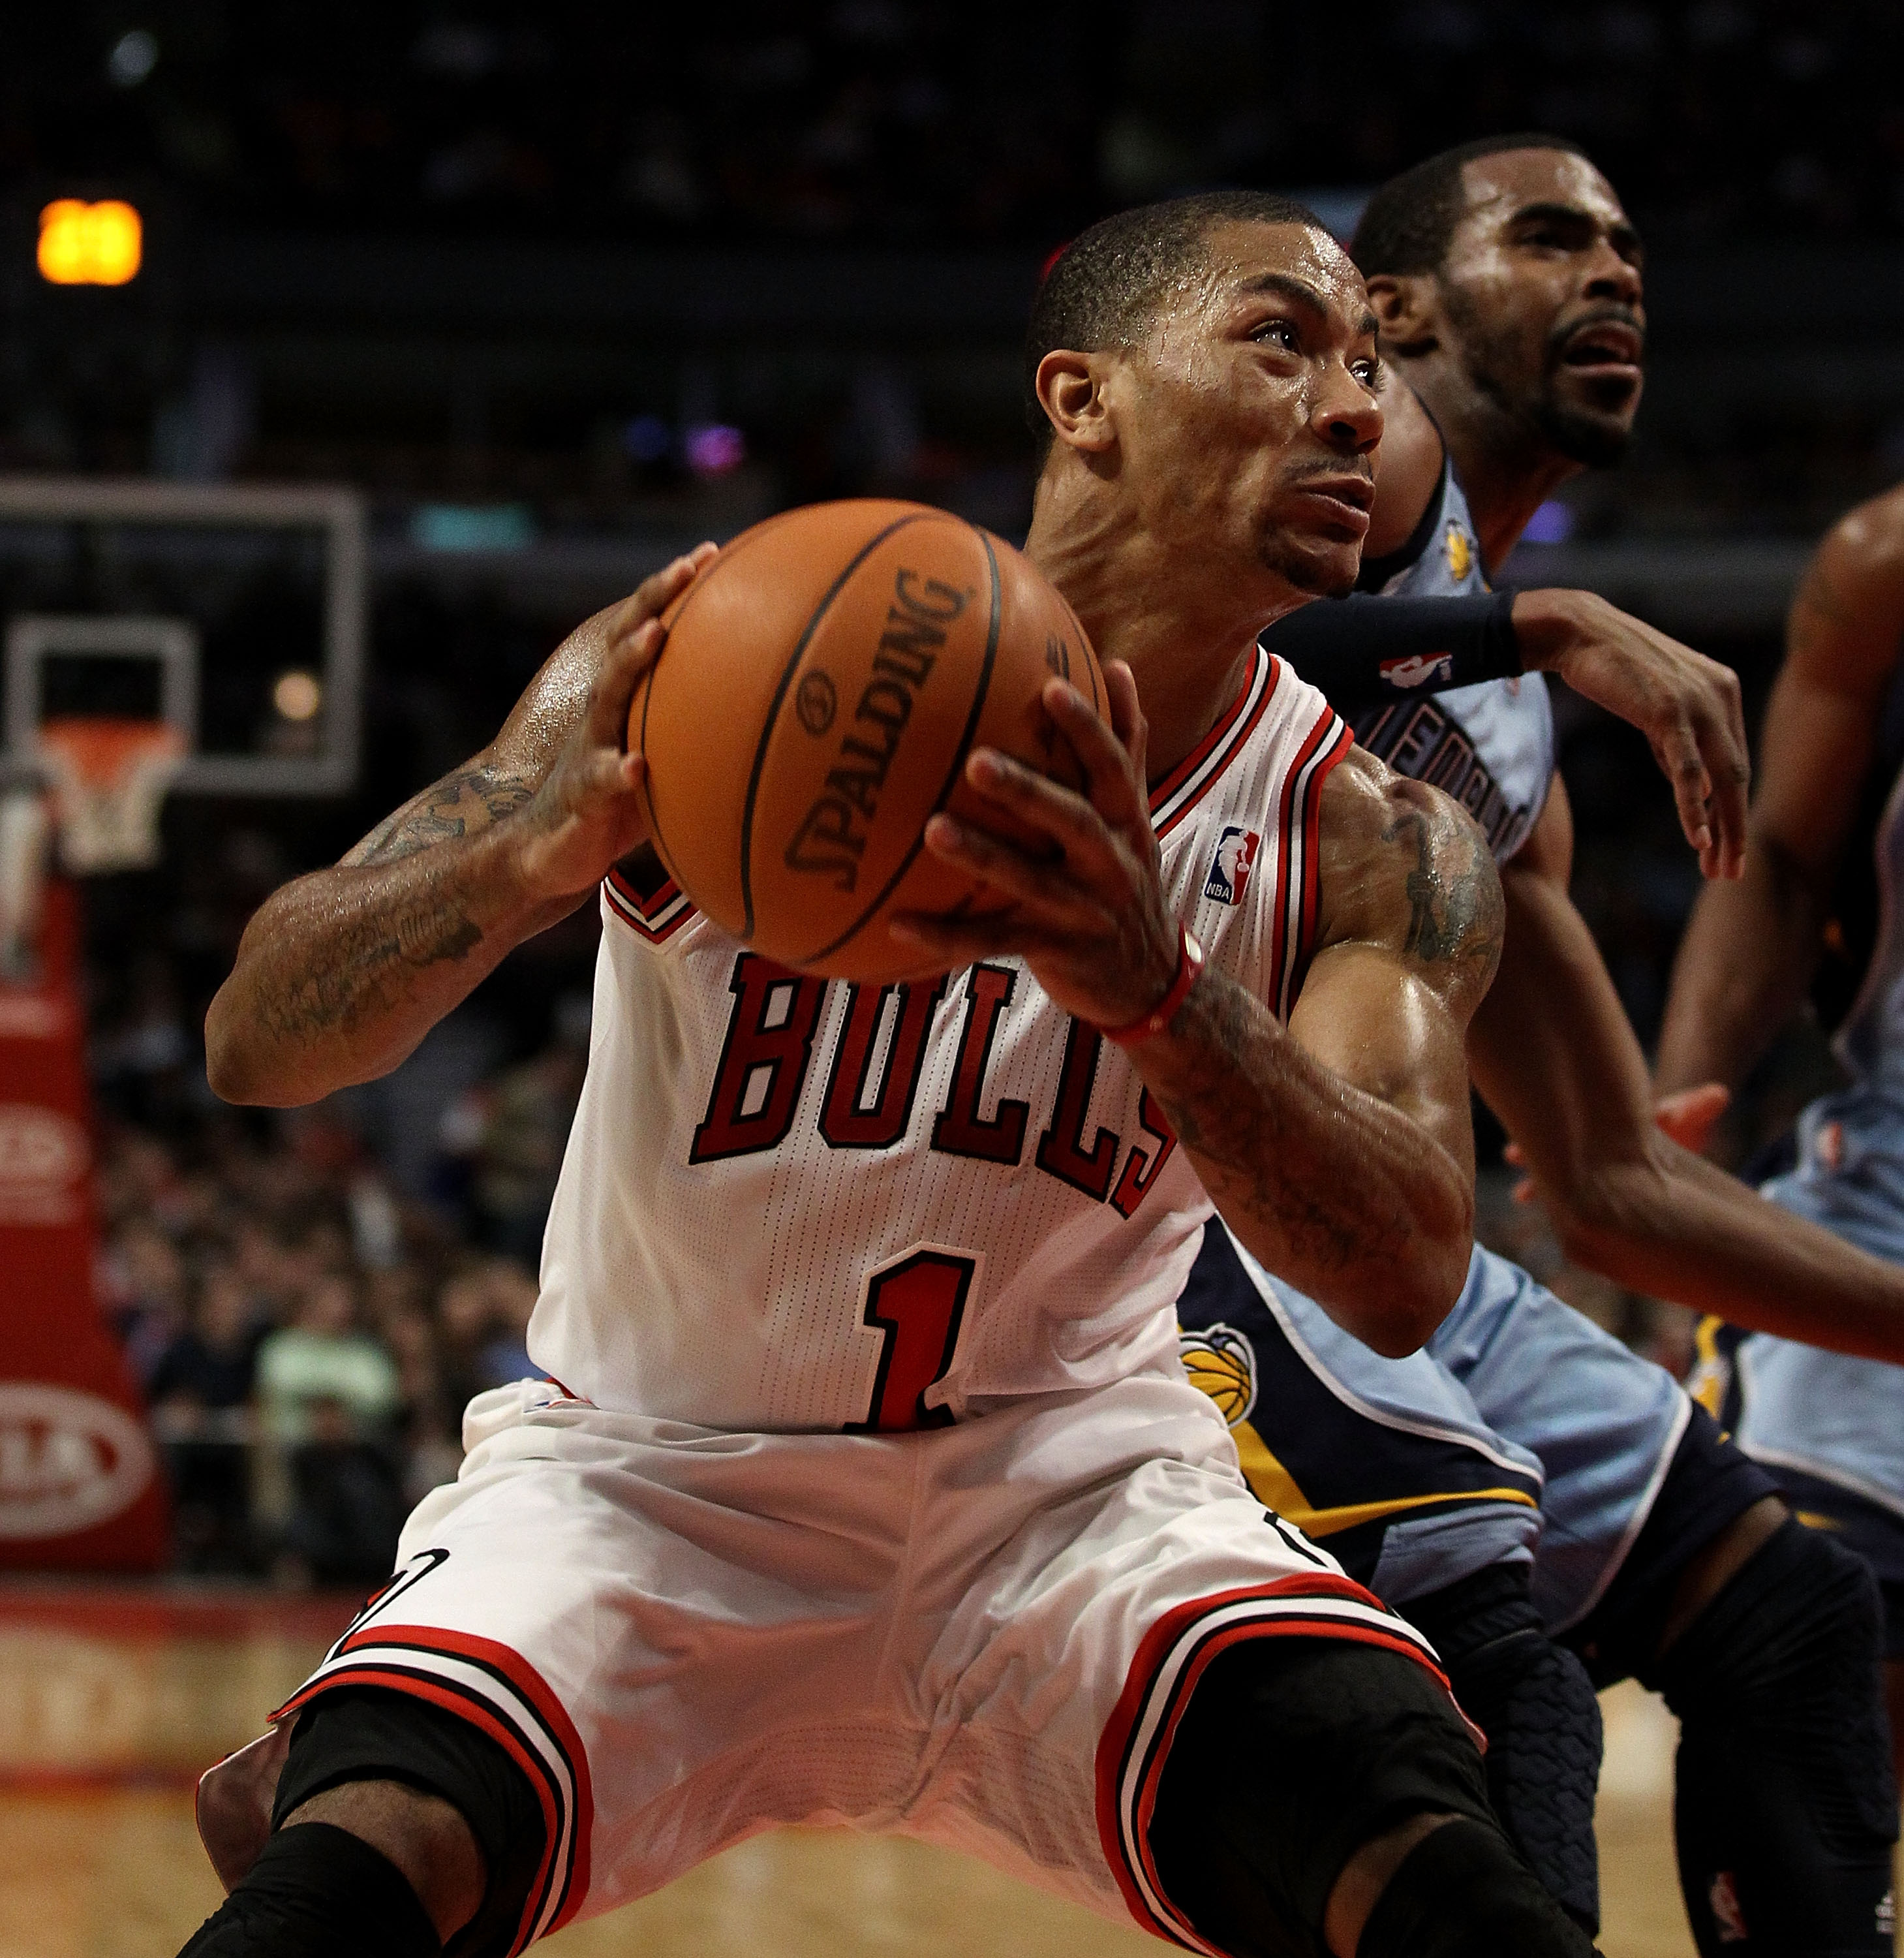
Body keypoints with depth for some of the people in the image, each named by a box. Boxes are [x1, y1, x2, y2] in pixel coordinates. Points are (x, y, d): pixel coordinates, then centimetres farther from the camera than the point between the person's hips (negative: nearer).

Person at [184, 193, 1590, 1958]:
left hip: (1072, 1481, 2)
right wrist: (556, 838, -37)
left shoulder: (1373, 847, -5)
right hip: (650, 1465, -1)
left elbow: (1405, 1274, -22)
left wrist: (1155, 992, -42)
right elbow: (252, 1044, -16)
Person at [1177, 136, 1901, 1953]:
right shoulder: (1375, 460, -1)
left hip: (1351, 1216, 10)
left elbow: (1615, 1187, 24)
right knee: (1493, 1642, -28)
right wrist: (1544, 623, -24)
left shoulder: (1515, 753, 22)